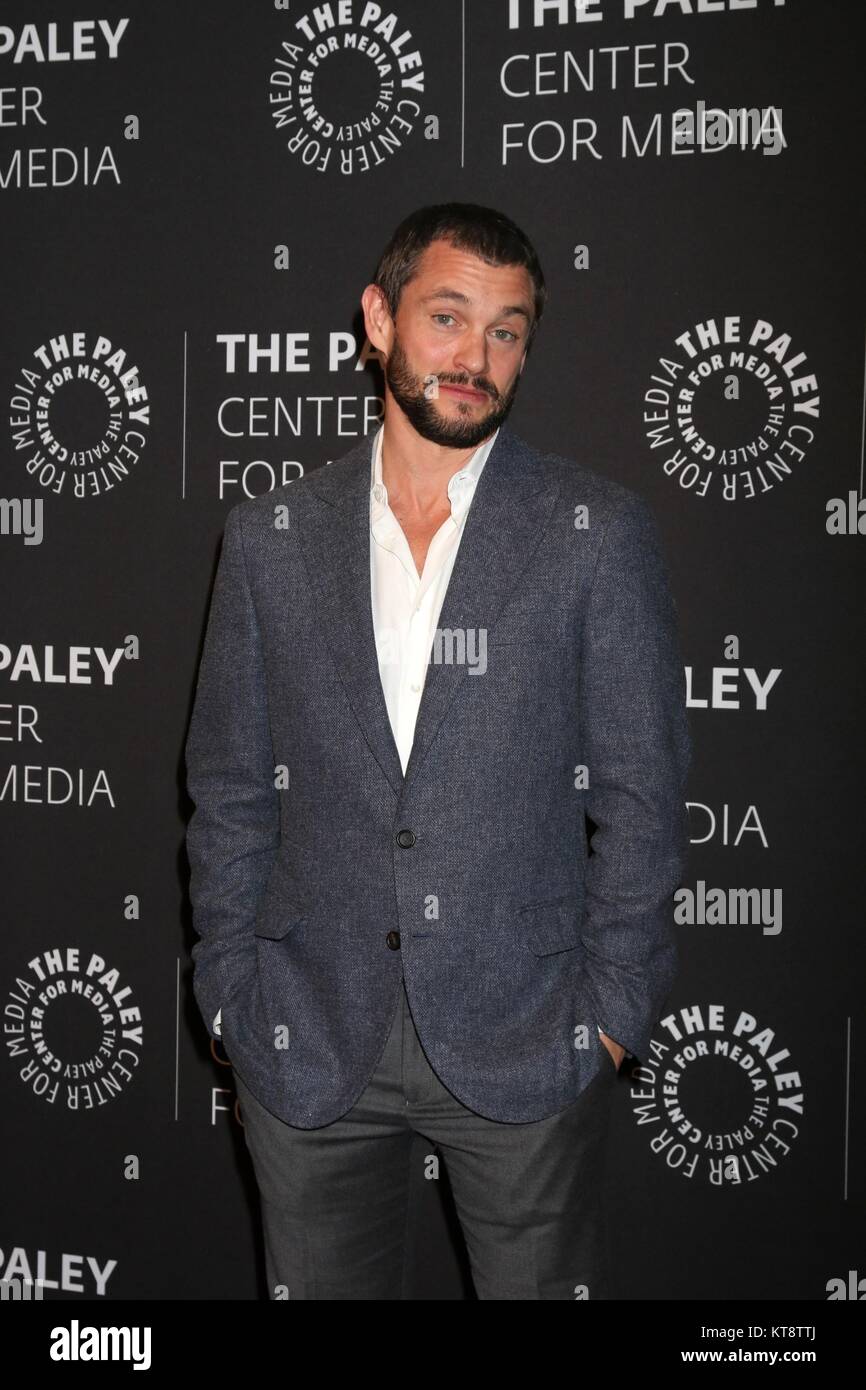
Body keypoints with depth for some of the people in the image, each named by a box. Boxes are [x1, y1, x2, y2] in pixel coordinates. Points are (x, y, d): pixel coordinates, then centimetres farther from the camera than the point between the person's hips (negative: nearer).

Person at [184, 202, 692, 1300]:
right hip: (309, 1040, 2)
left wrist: (612, 1012, -5)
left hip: (525, 1042, -1)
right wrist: (231, 995, 3)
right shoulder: (271, 536, 4)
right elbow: (229, 788, 7)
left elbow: (640, 790, -1)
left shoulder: (601, 532, -2)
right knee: (320, 1286, 14)